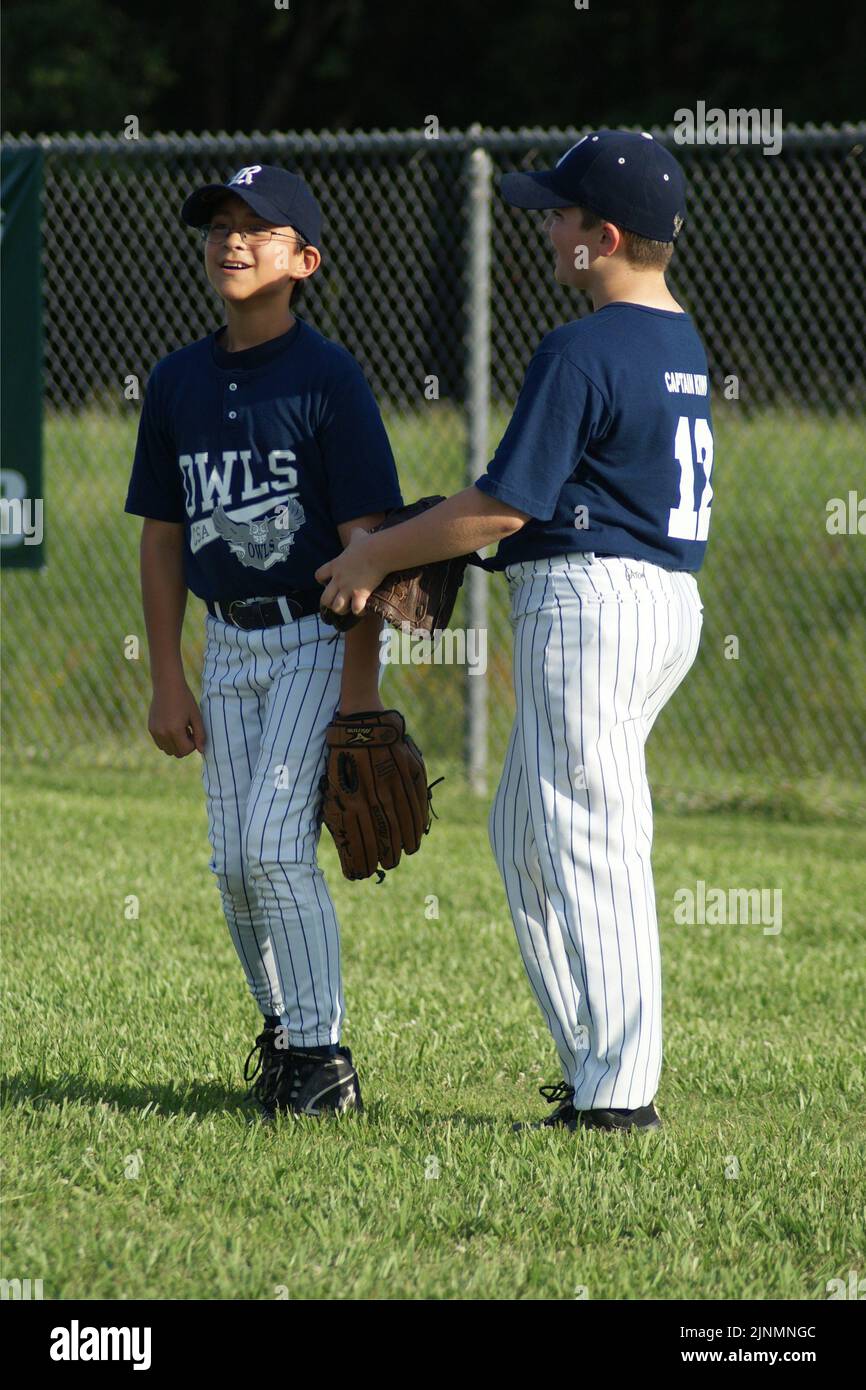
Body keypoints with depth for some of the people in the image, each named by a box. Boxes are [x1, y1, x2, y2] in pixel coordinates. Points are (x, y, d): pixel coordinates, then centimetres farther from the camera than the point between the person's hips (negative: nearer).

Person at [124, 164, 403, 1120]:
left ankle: (323, 1053, -8)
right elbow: (162, 538, 12)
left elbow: (365, 537, -12)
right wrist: (167, 680, 7)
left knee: (275, 844, -15)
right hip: (227, 645, 6)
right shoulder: (178, 381, 8)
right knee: (233, 863, 5)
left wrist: (360, 688, -17)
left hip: (316, 638, -6)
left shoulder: (328, 377, -10)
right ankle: (282, 1035, 20)